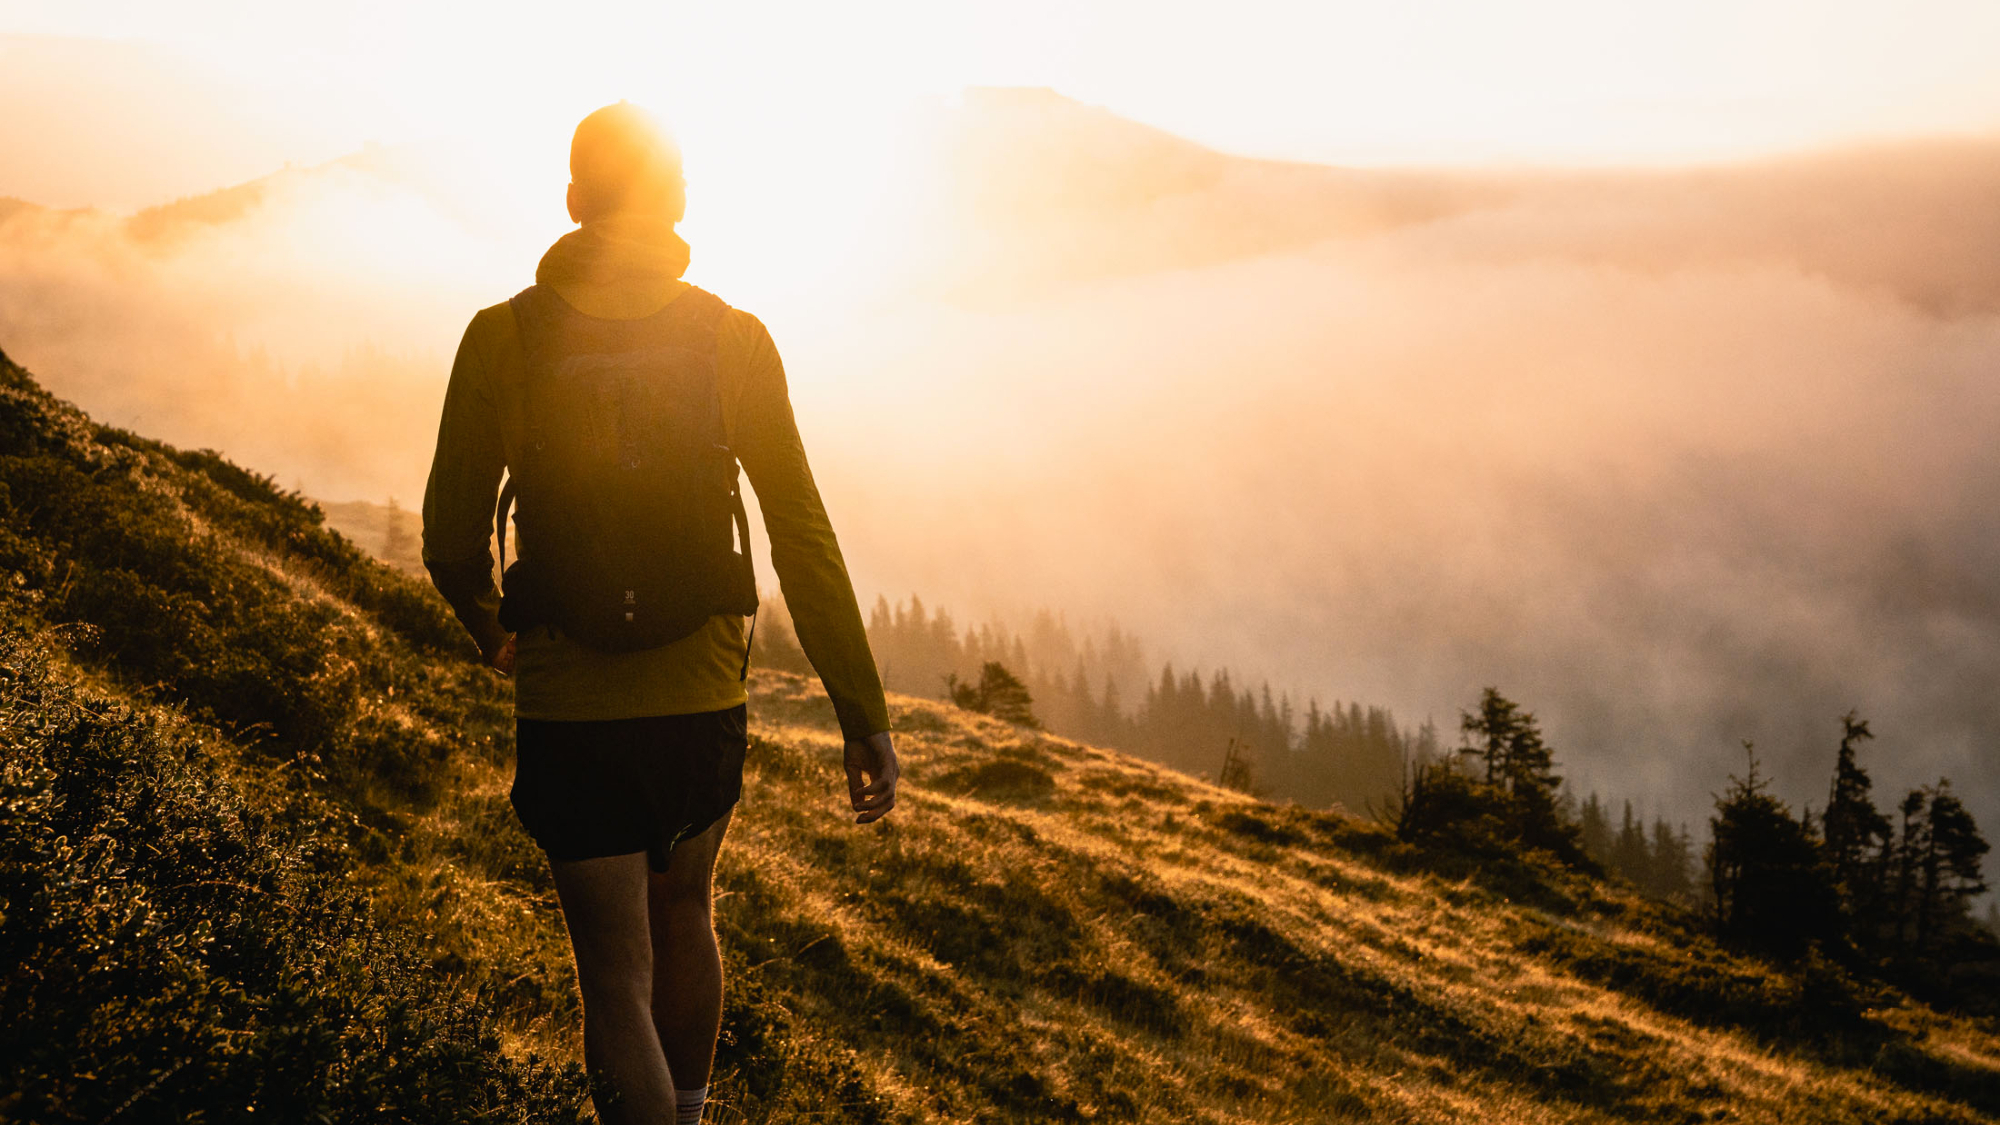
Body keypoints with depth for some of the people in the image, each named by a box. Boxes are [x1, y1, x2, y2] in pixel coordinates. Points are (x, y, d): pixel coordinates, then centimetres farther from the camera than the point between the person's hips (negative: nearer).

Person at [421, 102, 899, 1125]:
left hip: (566, 709, -2)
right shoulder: (733, 340, -5)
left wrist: (493, 636, 21)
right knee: (682, 909, 27)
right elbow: (804, 541, -7)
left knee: (617, 975, 5)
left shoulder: (501, 339, -6)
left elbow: (452, 545, -1)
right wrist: (863, 715, -3)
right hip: (704, 701, 2)